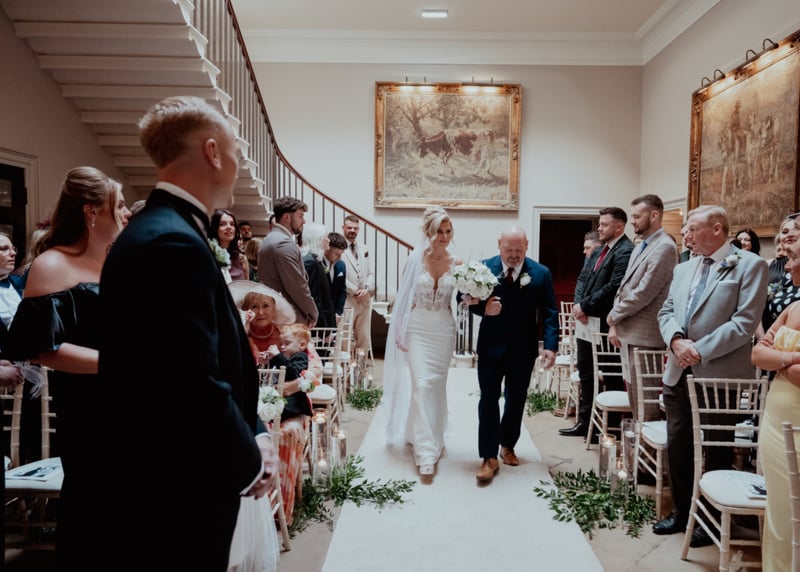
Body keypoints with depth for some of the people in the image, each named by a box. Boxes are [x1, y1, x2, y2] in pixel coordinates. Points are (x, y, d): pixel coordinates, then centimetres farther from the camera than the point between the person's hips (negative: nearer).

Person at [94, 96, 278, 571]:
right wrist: (251, 463, -12)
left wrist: (255, 435, 2)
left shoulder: (161, 232, 8)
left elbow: (219, 362, 10)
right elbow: (197, 390, -28)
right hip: (169, 508, -9)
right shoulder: (174, 244, -25)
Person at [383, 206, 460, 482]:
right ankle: (426, 453, -2)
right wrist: (401, 332, -2)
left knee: (437, 386, 11)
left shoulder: (456, 263, 1)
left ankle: (432, 438, 31)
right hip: (418, 328, -2)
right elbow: (403, 296, 0)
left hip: (444, 329, 2)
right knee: (422, 384, -9)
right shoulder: (416, 259, -4)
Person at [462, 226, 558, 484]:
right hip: (491, 346, -1)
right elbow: (470, 300, 1)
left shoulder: (541, 273, -5)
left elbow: (550, 313, -4)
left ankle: (507, 445, 35)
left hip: (523, 349, 1)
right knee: (489, 399, -3)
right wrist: (482, 308, -22)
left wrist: (551, 346, -14)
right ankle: (489, 457, 4)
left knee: (516, 400, 15)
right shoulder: (484, 268, -6)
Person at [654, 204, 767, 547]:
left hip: (719, 376, -6)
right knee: (677, 447, 13)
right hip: (679, 374, 6)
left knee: (715, 452, 8)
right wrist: (676, 340, -10)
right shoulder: (683, 270, 14)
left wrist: (700, 350, -18)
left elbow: (745, 322, -16)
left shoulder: (750, 265, -7)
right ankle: (682, 512, 30)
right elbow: (665, 312, 11)